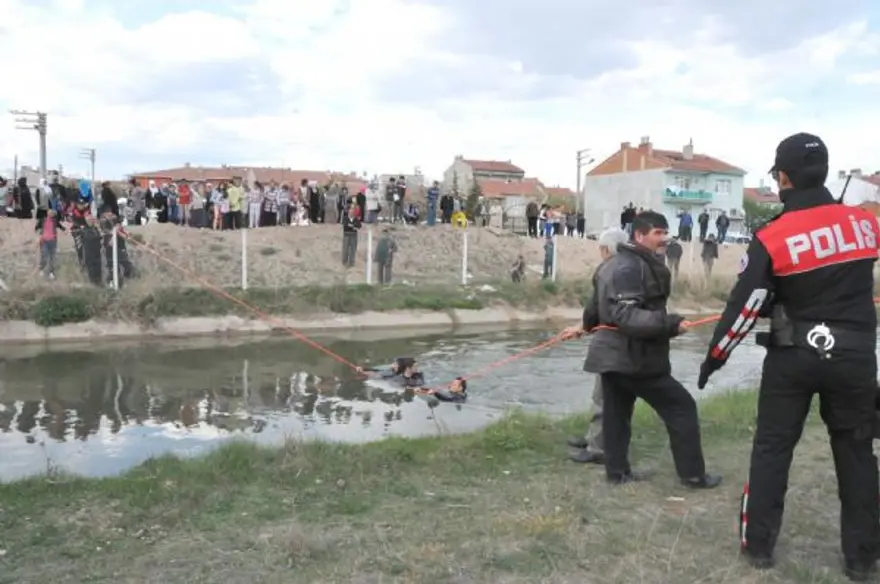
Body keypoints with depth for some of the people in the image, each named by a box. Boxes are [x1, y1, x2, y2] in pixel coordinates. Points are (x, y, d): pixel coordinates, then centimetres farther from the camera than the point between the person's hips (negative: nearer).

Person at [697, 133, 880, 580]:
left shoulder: (772, 238, -13)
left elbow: (744, 307, -13)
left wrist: (715, 356, -1)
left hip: (793, 357, -2)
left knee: (771, 449, 11)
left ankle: (758, 545, 18)